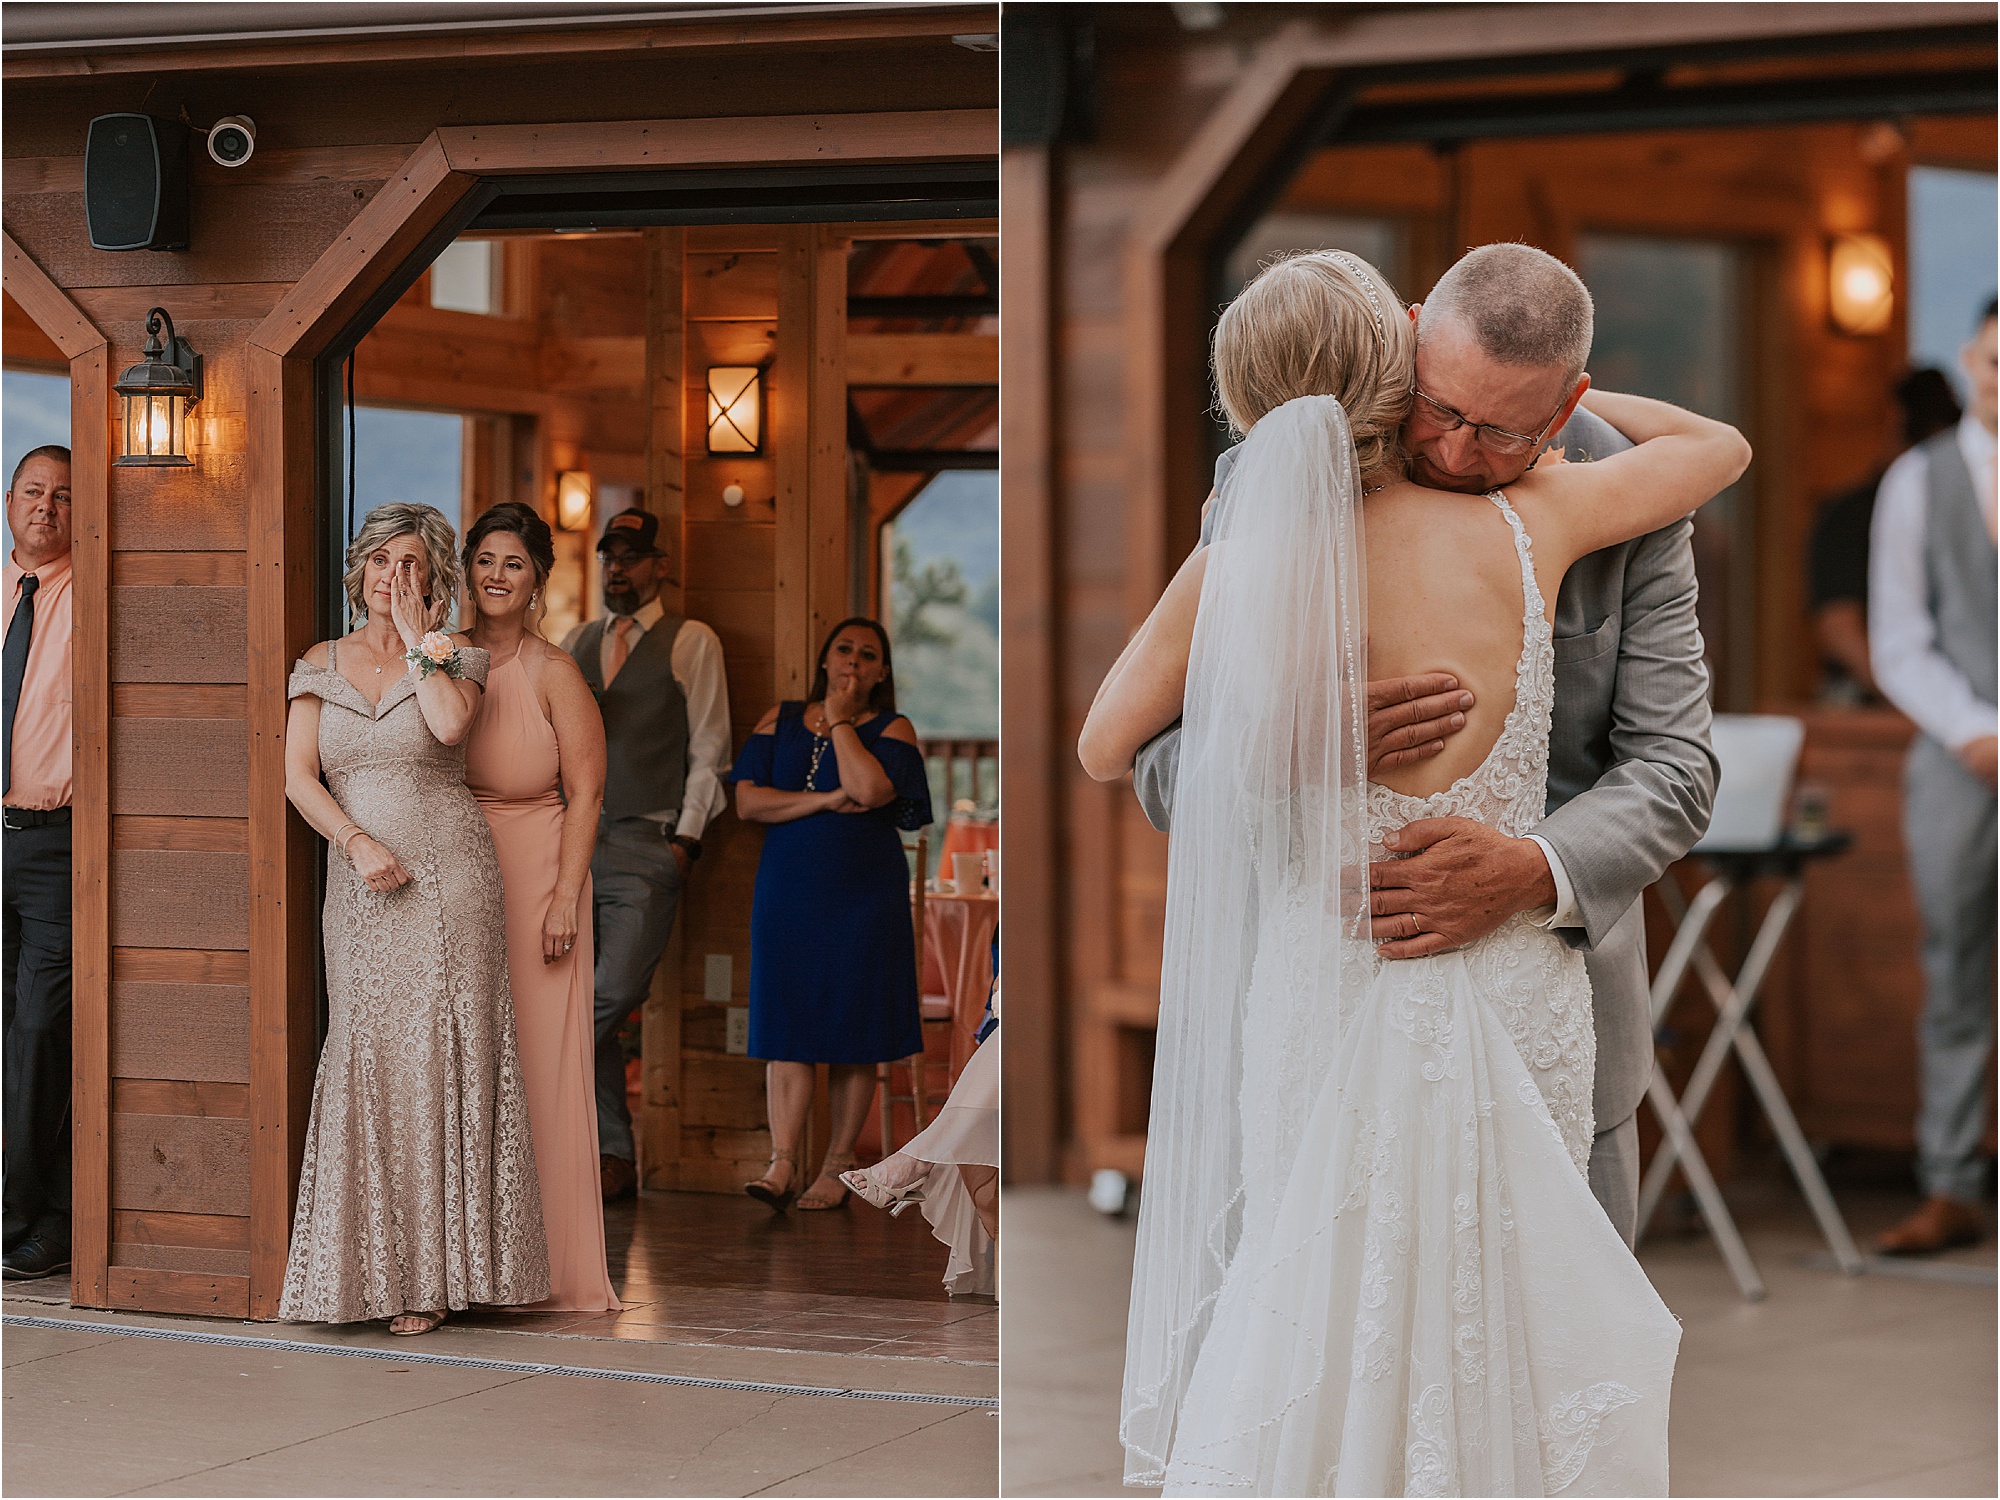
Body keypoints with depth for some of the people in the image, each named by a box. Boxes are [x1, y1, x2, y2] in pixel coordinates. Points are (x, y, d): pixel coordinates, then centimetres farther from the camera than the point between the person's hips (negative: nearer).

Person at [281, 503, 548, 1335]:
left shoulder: (452, 659, 5)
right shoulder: (320, 667, 12)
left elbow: (450, 723, -18)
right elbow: (298, 776, 2)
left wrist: (417, 637, -7)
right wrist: (358, 842, -12)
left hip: (446, 881, -2)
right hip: (360, 887, 3)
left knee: (437, 1054, -6)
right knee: (365, 1055, -1)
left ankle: (436, 1270, -2)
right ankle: (375, 1264, 5)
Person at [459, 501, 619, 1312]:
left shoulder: (553, 673, -5)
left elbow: (585, 791, -5)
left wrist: (565, 897, -12)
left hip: (534, 871, -4)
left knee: (540, 1059, -2)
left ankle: (555, 1266, 4)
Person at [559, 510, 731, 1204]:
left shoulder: (692, 642, 3)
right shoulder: (575, 643, 17)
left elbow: (708, 750, -1)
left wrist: (685, 841, -7)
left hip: (647, 847, -5)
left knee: (614, 992, -18)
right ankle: (612, 1158, 10)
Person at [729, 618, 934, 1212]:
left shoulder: (893, 730, 3)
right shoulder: (780, 721, 11)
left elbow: (869, 788, -18)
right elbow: (747, 801, -2)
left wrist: (840, 720, -6)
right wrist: (827, 801, -12)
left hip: (863, 896, -1)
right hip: (788, 892, 2)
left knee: (853, 1034, 2)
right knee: (787, 1031, -5)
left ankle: (836, 1169, 8)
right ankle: (782, 1167, -9)